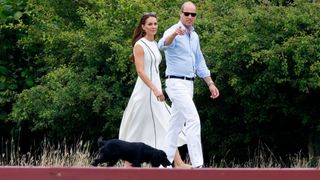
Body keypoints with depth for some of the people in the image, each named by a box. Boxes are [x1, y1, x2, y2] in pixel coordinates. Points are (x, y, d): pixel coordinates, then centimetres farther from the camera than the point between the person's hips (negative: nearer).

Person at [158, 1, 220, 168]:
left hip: (188, 84, 8)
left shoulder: (194, 36, 14)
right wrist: (174, 34, -58)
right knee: (193, 120, -17)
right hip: (176, 83, -8)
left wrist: (210, 83, 17)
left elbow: (200, 62, 22)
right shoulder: (173, 32, -13)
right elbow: (163, 44, -37)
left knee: (176, 125, 10)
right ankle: (197, 164, -19)